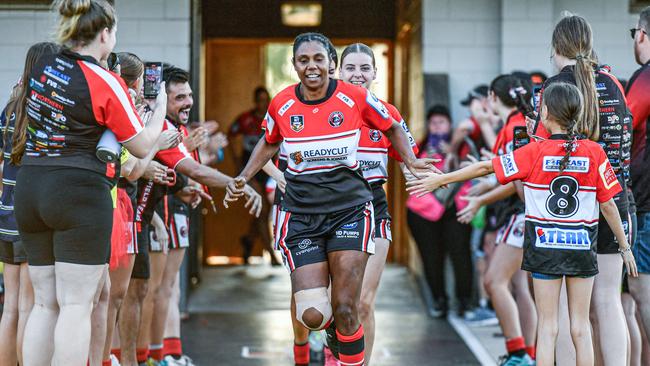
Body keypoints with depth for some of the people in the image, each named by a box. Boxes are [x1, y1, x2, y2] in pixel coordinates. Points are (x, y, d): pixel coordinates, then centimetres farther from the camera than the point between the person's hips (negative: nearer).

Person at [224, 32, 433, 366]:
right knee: (312, 315, -9)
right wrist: (243, 178, 12)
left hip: (349, 209, -1)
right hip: (301, 214, 1)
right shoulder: (281, 104, 0)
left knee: (345, 310, -10)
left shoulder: (355, 97, -5)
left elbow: (392, 128, 13)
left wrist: (410, 160, -3)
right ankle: (334, 333, 28)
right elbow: (270, 143, 22)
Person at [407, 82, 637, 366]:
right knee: (580, 327, 7)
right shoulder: (594, 153, -7)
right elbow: (608, 206, -4)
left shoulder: (535, 153, -9)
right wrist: (625, 247, 6)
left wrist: (440, 179, 7)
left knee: (547, 326, 6)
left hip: (544, 246, -1)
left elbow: (485, 167, -3)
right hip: (582, 247, 1)